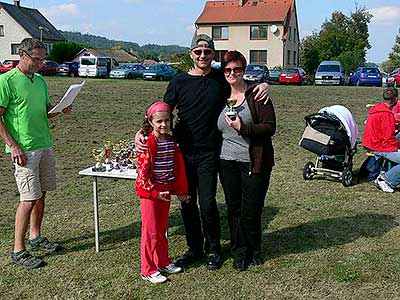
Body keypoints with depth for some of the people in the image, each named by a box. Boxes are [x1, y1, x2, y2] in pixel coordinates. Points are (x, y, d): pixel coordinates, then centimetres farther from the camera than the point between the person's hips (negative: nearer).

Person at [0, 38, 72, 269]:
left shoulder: (40, 80, 14)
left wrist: (61, 110, 1)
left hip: (45, 145, 7)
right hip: (24, 149, -7)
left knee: (41, 194, 13)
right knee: (29, 198, -7)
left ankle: (35, 237, 28)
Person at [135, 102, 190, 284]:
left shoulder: (172, 142, 5)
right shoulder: (148, 144, -16)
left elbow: (179, 167, 11)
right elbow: (143, 171, -17)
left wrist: (180, 190, 12)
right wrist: (155, 192, -17)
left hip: (165, 191, 6)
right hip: (149, 192, -6)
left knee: (162, 229, 18)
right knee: (151, 231, 1)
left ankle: (163, 262, 32)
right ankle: (148, 270, 12)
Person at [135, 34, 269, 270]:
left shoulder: (222, 79, 3)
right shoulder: (179, 82, 5)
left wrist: (264, 85, -6)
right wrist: (142, 132, -10)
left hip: (209, 153, -2)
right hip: (183, 151, 2)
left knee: (207, 203, -5)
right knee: (187, 204, 9)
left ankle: (213, 249, 19)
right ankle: (194, 248, 27)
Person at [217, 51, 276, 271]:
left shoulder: (256, 95, -6)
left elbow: (270, 128, -11)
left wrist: (242, 128, -21)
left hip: (254, 162, -4)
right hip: (227, 162, 4)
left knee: (251, 211, 2)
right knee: (234, 209, 9)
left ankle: (252, 250, 25)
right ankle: (240, 252, 25)